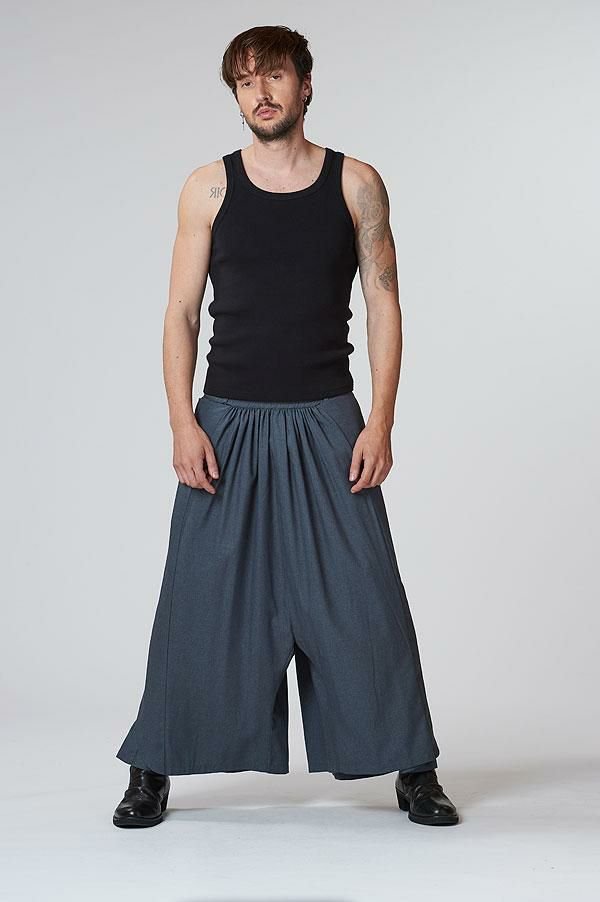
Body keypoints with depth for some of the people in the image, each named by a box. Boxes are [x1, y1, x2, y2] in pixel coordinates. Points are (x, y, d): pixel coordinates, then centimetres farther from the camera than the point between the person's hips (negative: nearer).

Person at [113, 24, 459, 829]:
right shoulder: (209, 188, 4)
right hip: (229, 423, 0)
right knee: (202, 597, 2)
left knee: (364, 596, 0)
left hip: (327, 423, 0)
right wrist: (182, 422, -7)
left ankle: (413, 771, 14)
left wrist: (380, 422, -5)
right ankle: (153, 772, 16)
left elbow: (384, 305, 4)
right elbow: (181, 313, 4)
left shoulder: (356, 184, 4)